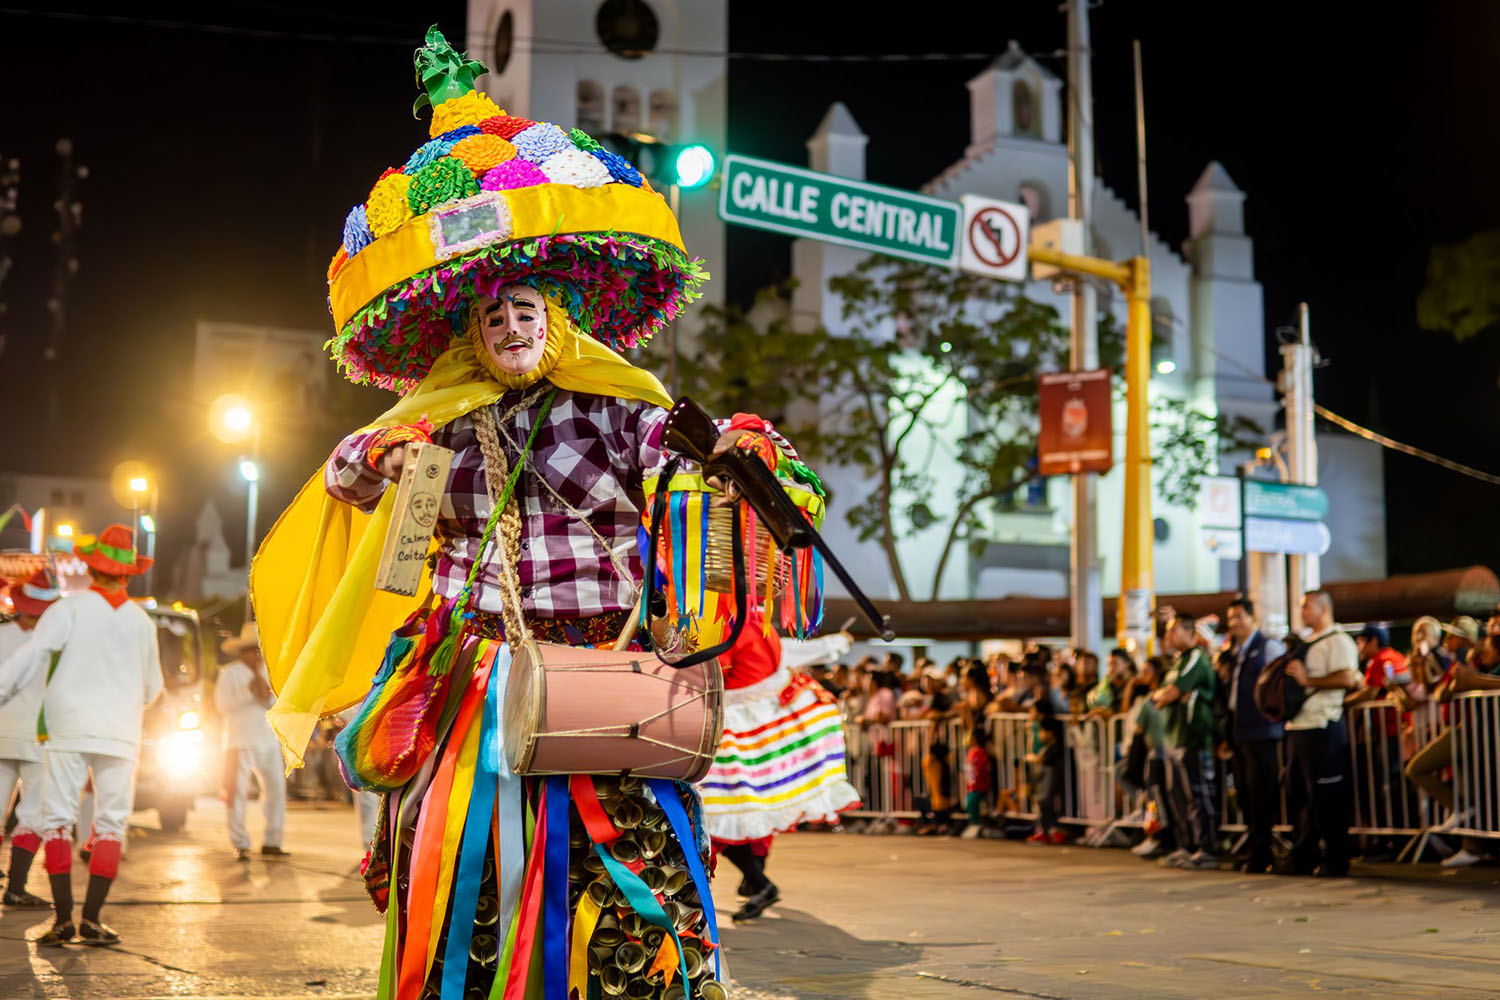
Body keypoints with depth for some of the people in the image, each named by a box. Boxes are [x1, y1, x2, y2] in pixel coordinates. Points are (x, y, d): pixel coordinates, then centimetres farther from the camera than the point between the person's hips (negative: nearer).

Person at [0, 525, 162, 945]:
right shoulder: (142, 621, 8)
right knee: (111, 824, 6)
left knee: (58, 820, 3)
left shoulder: (69, 609, -3)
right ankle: (91, 918, 0)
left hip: (70, 731, -2)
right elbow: (152, 688, 18)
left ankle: (63, 918, -3)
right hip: (120, 734, 2)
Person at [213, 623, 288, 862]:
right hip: (241, 741, -5)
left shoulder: (267, 673, 16)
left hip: (268, 740, 5)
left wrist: (267, 694, -10)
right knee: (238, 791, -7)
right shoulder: (229, 673, 2)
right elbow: (222, 706, -8)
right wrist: (248, 691, -16)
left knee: (276, 788, 1)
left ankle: (271, 842, 9)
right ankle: (240, 846, -3)